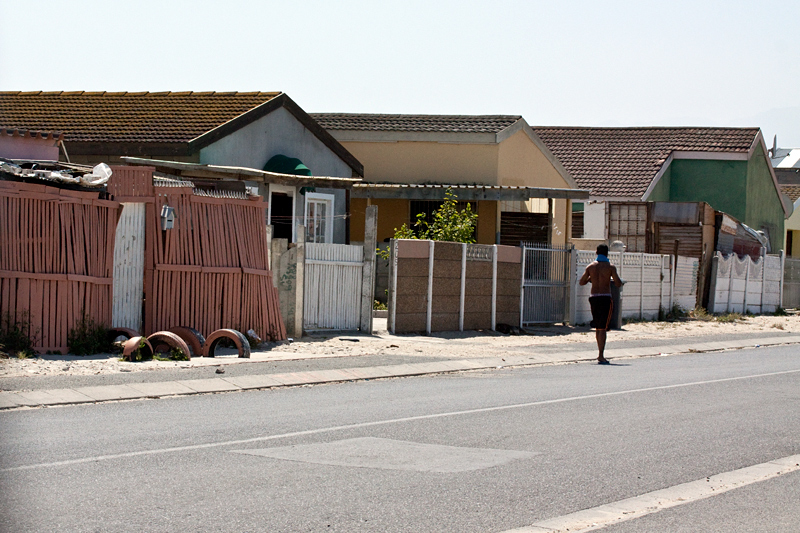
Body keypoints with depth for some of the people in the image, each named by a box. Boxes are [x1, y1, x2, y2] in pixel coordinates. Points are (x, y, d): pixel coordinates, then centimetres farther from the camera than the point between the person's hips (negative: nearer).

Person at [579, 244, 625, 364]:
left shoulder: (591, 266, 6)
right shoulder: (610, 267, -5)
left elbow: (581, 282, 9)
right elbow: (618, 284, -9)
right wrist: (622, 282, 15)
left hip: (593, 298, 4)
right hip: (605, 298, -4)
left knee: (598, 327, 16)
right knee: (602, 328, -6)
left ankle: (601, 354, 22)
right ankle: (601, 356, -10)